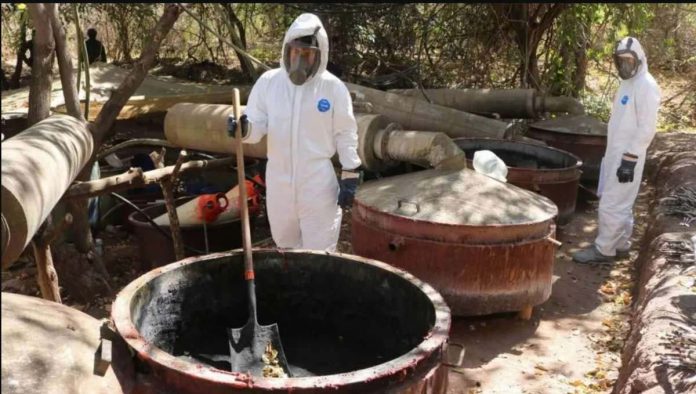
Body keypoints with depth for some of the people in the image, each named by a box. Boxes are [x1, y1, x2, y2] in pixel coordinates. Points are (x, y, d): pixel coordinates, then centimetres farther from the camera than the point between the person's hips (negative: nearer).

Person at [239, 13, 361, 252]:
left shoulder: (333, 87, -7)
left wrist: (350, 176, -3)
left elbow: (346, 134, -1)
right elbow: (257, 127, -2)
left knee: (319, 252, 7)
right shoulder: (268, 81, -2)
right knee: (284, 245, 21)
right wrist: (244, 128, -25)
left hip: (318, 184, -3)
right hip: (278, 181, 3)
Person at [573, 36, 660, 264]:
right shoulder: (627, 83, 14)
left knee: (612, 204, -5)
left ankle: (604, 250, 3)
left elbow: (646, 129, -20)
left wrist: (630, 159, -23)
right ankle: (620, 245, 25)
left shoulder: (646, 86, -15)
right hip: (615, 153, 10)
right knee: (621, 203, 15)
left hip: (626, 157, -10)